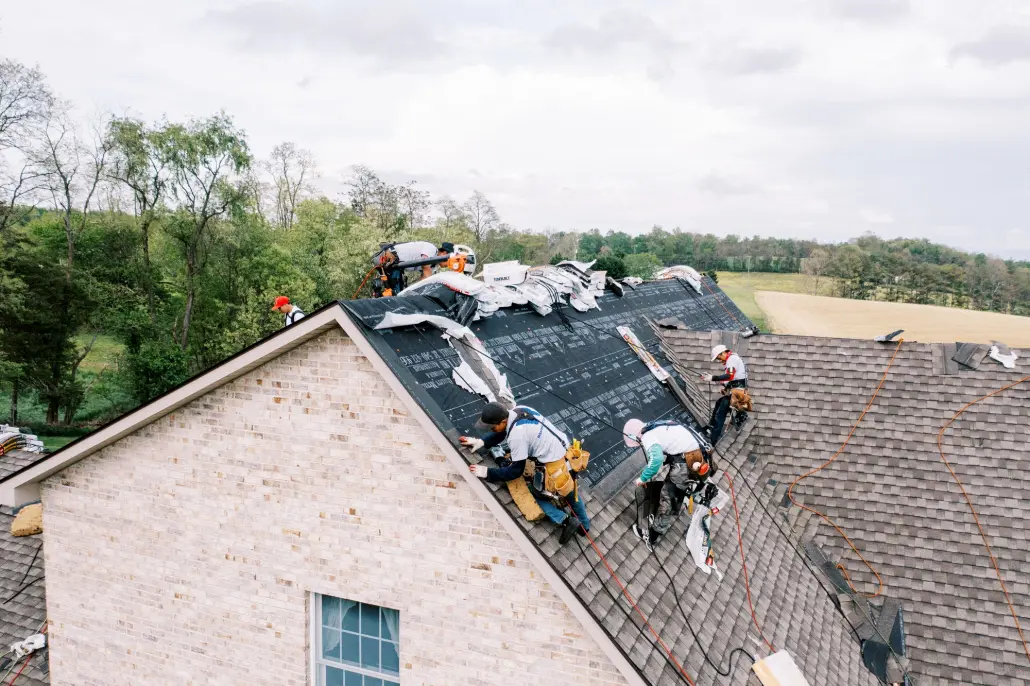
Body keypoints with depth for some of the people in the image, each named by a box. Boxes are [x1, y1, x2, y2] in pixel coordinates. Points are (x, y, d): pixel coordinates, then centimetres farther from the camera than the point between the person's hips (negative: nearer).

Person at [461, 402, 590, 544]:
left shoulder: (517, 435, -29)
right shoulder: (518, 409, -5)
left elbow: (516, 471, -17)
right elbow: (502, 432, 15)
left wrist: (487, 473, -11)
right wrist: (481, 441, 4)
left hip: (555, 466, -9)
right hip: (566, 452, 9)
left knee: (536, 494, 14)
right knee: (571, 492, 30)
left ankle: (566, 521, 7)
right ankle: (584, 525, 47)